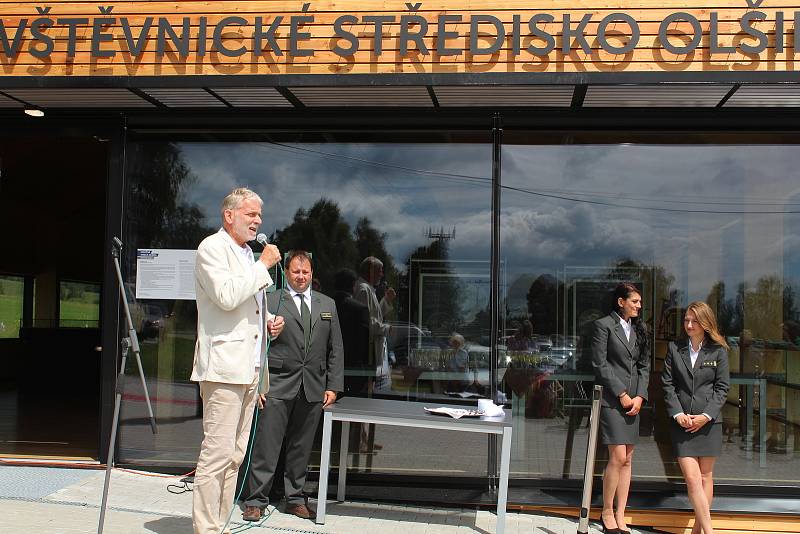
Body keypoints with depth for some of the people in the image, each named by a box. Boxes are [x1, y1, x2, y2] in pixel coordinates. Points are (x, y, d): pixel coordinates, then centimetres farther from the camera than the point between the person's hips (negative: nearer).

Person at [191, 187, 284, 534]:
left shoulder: (248, 253, 23)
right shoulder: (213, 248, -4)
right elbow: (227, 297, -19)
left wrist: (269, 321, 12)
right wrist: (264, 265, -12)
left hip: (249, 368, 9)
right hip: (225, 365, -9)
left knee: (234, 456, 11)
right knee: (217, 453, -11)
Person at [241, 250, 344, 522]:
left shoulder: (327, 305, 15)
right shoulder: (270, 301, 2)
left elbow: (335, 349, 13)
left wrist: (333, 386, 6)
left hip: (313, 388, 4)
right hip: (278, 385, -3)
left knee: (301, 447, 10)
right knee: (266, 445, -3)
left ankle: (295, 498, 22)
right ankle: (256, 500, 6)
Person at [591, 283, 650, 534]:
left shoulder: (639, 329, 15)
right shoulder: (604, 325, -3)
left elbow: (644, 365, 14)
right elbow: (600, 364, -8)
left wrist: (640, 396, 0)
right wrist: (621, 394, -10)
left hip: (633, 400, 6)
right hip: (611, 399, -6)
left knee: (627, 460, 6)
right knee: (618, 457, -10)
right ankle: (606, 512, 5)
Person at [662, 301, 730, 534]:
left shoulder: (718, 351, 2)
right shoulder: (675, 349, 6)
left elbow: (722, 387, 0)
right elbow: (667, 384, 4)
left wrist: (706, 415, -10)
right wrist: (678, 414, -7)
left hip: (708, 421, 0)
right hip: (682, 422, 0)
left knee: (705, 476, 6)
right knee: (692, 478, -8)